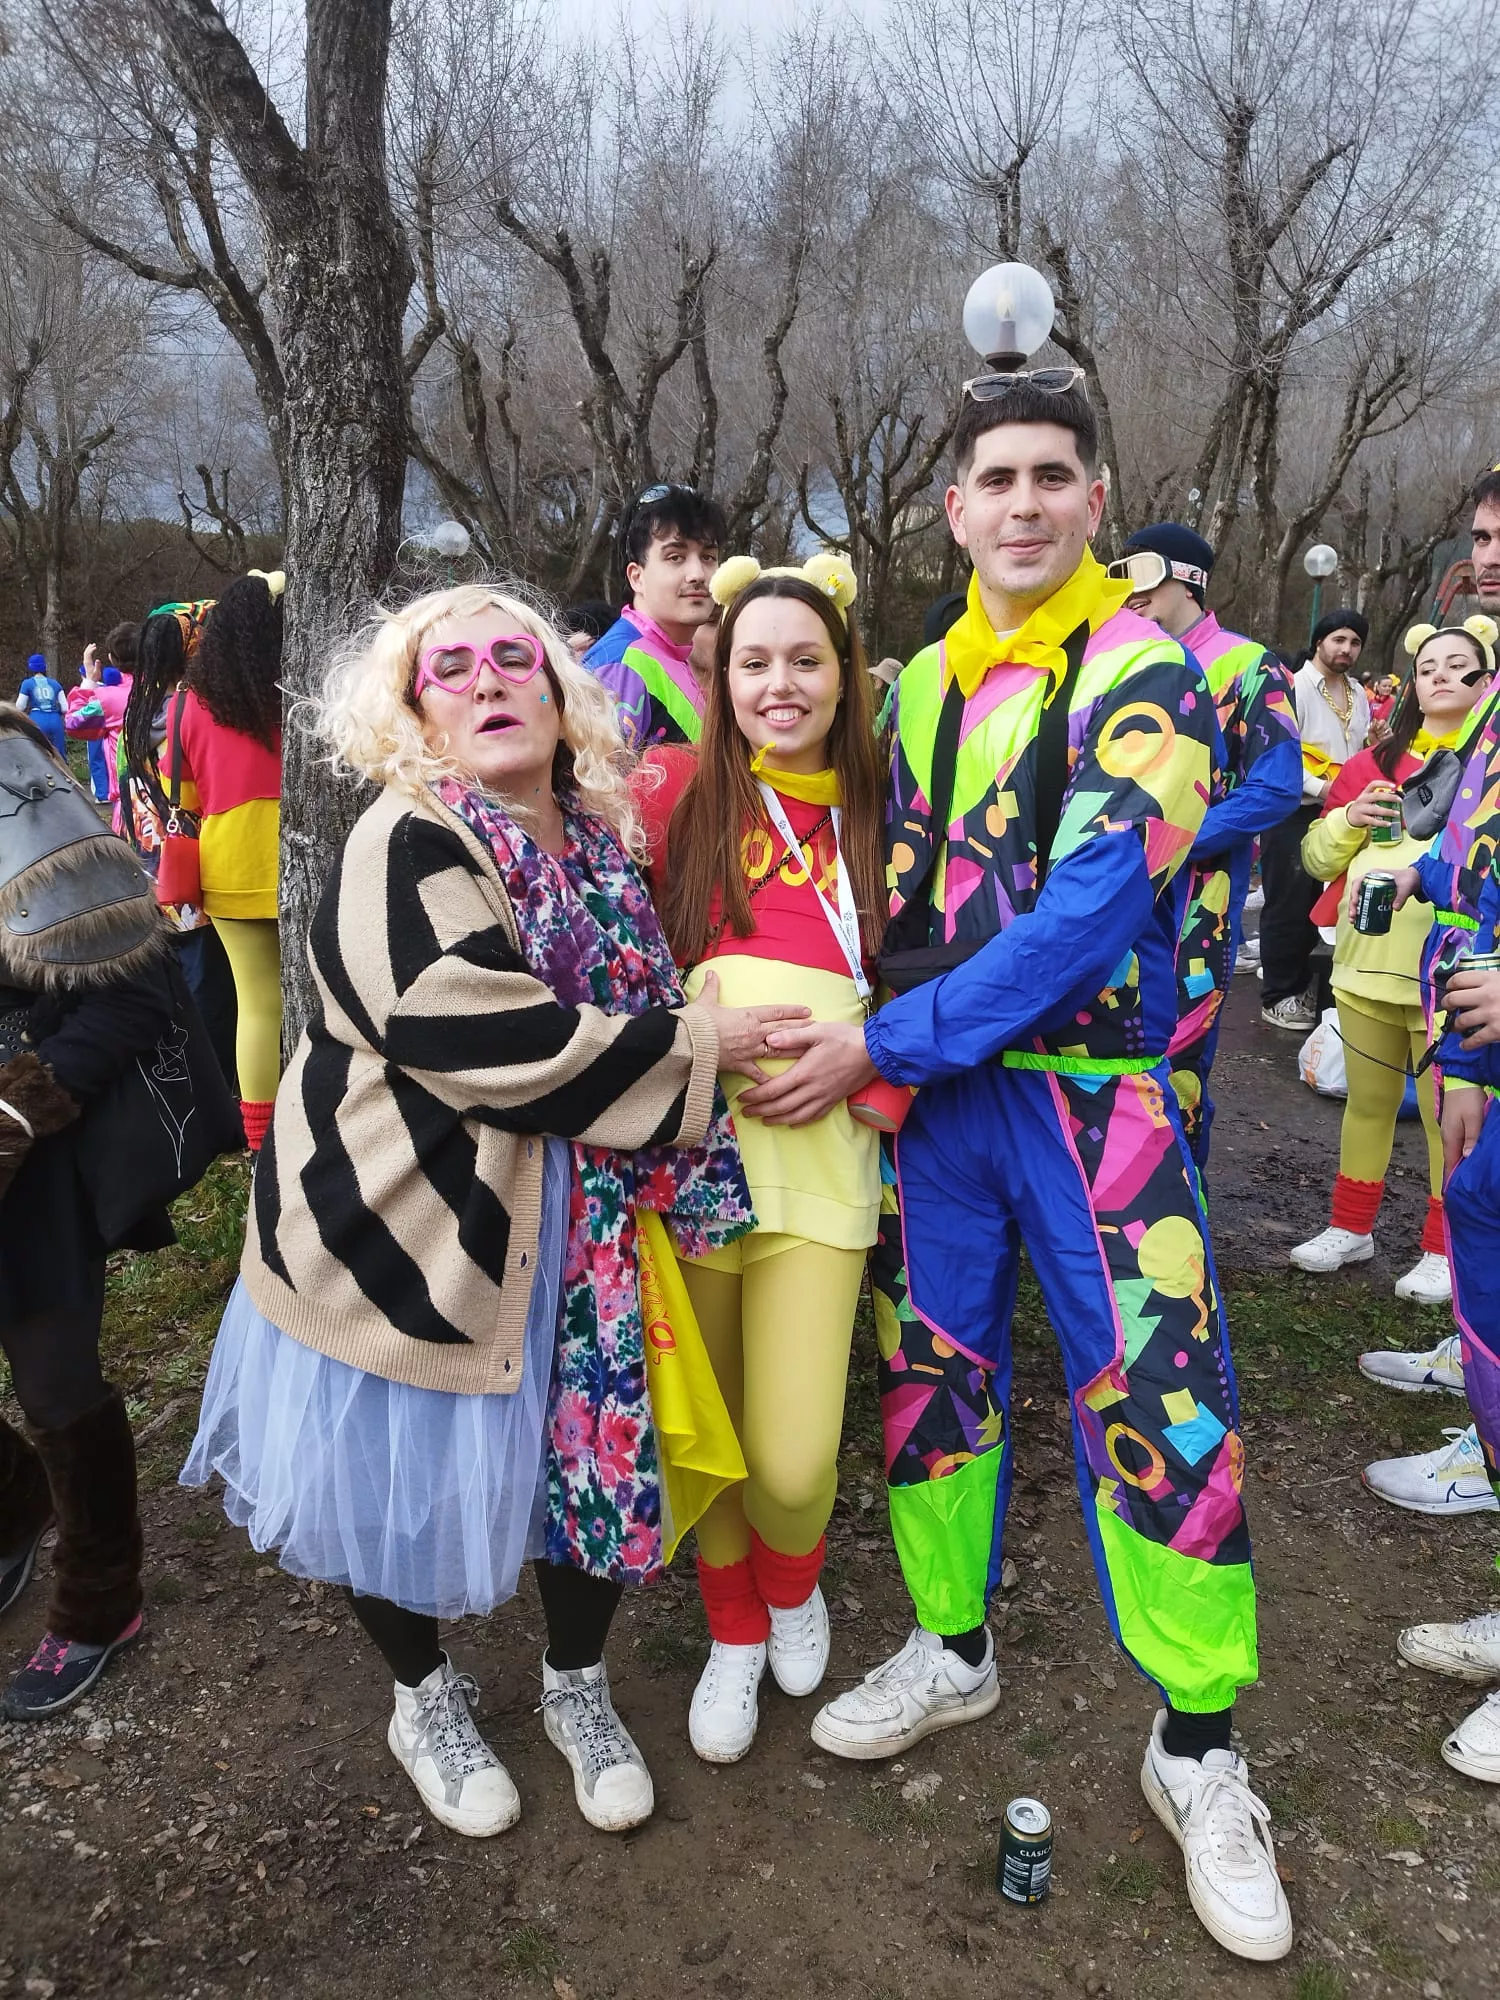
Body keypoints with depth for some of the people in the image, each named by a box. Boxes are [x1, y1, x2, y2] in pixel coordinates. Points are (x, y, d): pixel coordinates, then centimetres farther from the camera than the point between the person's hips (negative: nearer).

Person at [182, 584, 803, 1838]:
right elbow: (498, 1045, -27)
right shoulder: (405, 851, -17)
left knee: (597, 1446, 9)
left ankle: (579, 1689, 38)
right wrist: (695, 1049, -19)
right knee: (401, 1475, 11)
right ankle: (426, 1703, 41)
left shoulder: (599, 844, 5)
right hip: (406, 1225, -5)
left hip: (570, 1228, 5)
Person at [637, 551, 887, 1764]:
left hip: (821, 1154, 1)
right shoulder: (679, 790, 3)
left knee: (795, 1458, -5)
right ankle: (734, 1632, 41)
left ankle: (793, 1589, 33)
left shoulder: (873, 811, 9)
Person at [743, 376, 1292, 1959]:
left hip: (1091, 1095, -5)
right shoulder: (924, 684, 9)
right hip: (932, 1091, 5)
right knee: (932, 1365, 13)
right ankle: (953, 1649, 36)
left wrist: (880, 1045, -18)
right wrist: (881, 1054, 2)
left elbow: (1083, 914, -19)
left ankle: (1197, 1751, 20)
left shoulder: (1143, 679, -9)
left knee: (1158, 1406, -3)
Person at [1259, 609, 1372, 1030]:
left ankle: (1299, 988, 24)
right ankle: (1277, 997, 7)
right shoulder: (1294, 688, -9)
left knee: (1317, 904, 13)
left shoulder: (1358, 695, 14)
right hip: (1293, 812, -7)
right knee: (1287, 905, -2)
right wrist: (1319, 788, -21)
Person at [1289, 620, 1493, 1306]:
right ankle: (1351, 1228, 29)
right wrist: (1349, 819, -6)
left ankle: (1442, 1250, 18)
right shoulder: (1374, 761, 11)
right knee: (1367, 1101, 15)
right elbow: (1317, 858, 12)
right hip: (1367, 960, 4)